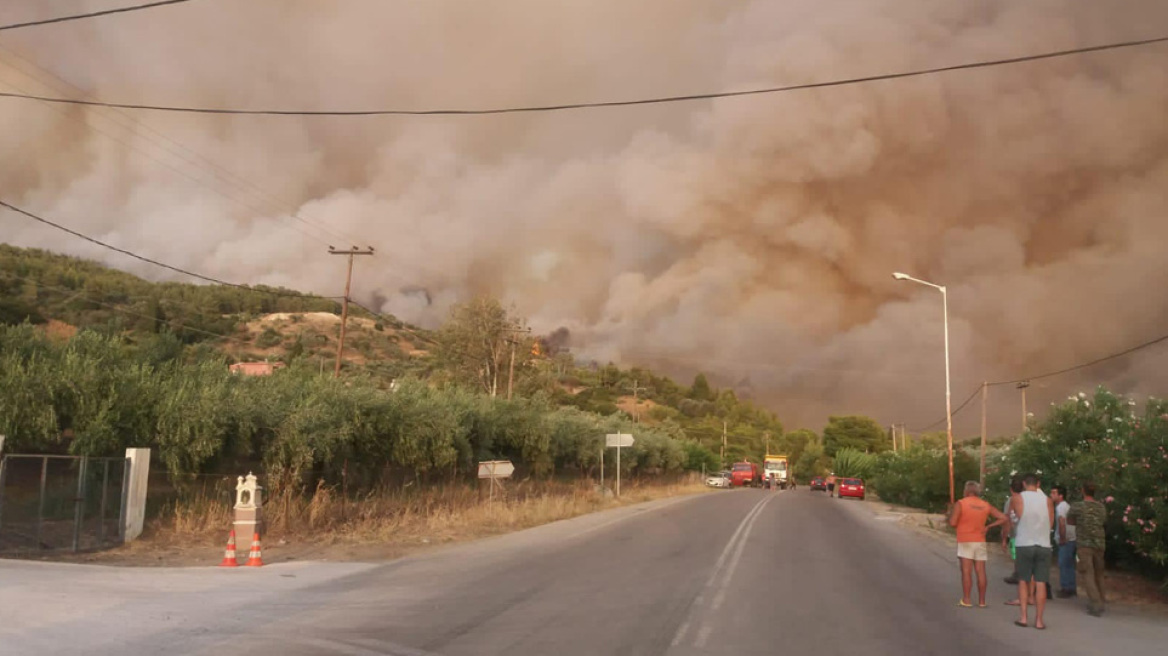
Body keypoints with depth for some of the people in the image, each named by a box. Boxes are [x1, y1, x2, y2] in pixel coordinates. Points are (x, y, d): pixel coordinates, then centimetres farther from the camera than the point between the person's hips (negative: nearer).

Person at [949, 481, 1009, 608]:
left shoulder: (960, 504, -7)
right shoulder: (986, 505, 8)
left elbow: (953, 523, -15)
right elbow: (1004, 518, 5)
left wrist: (950, 515, 6)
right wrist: (988, 526, 7)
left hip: (965, 541, -4)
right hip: (980, 541, 4)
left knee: (966, 571, -4)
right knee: (981, 571, 6)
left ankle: (966, 600, -6)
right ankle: (981, 601, 9)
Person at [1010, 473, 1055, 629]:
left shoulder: (1017, 499, -3)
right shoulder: (1047, 500, 2)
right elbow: (1051, 523, 7)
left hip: (1024, 544, -1)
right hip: (1043, 545, 1)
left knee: (1023, 581, 11)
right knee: (1041, 583, 3)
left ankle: (1023, 617, 7)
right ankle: (1039, 620, 4)